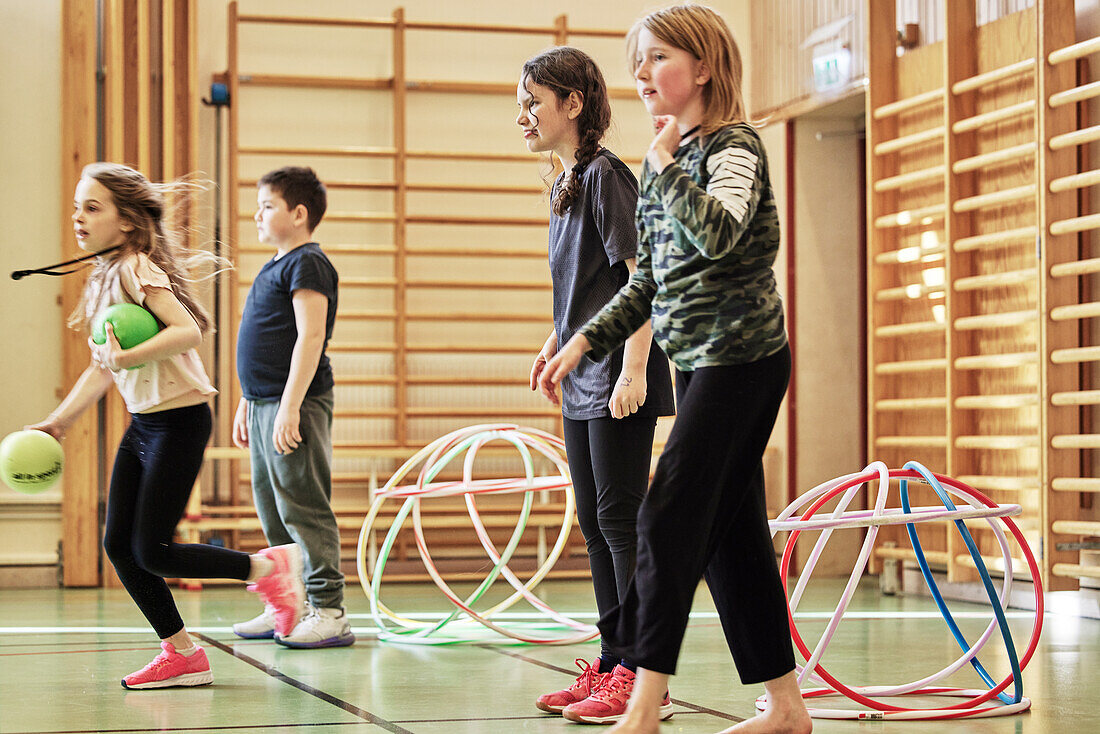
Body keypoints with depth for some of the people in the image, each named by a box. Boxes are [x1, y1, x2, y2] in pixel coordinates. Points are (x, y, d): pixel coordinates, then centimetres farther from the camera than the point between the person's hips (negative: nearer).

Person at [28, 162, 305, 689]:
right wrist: (58, 422, 16)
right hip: (142, 423, 9)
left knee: (151, 552, -8)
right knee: (119, 546, 5)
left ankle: (268, 567, 8)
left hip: (179, 420, -9)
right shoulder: (104, 278, 13)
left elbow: (187, 330, -28)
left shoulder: (136, 268, -15)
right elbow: (102, 367, 18)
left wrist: (130, 356, -34)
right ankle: (182, 655, 14)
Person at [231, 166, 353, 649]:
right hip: (264, 403, 10)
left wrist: (290, 407, -25)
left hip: (294, 405, -10)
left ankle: (329, 612, -5)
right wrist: (247, 403, 25)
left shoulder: (307, 263, -11)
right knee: (272, 510, 14)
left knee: (303, 509, -9)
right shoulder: (275, 267, 19)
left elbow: (310, 337, -20)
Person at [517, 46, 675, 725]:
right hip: (583, 385, 9)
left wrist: (633, 368, -22)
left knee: (621, 518, -8)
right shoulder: (567, 185, 15)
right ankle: (611, 666, 17)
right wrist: (555, 348, 27)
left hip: (619, 382, -9)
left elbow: (641, 276, -17)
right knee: (596, 522, 11)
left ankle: (642, 677, -4)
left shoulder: (605, 175, -11)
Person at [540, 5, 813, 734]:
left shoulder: (734, 146, -8)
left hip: (742, 355, -9)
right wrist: (586, 340, 11)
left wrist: (667, 165, -17)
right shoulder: (664, 162, 15)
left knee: (671, 516, -14)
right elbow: (650, 281, 19)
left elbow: (719, 234, -28)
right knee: (730, 530, 9)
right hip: (698, 361, 9)